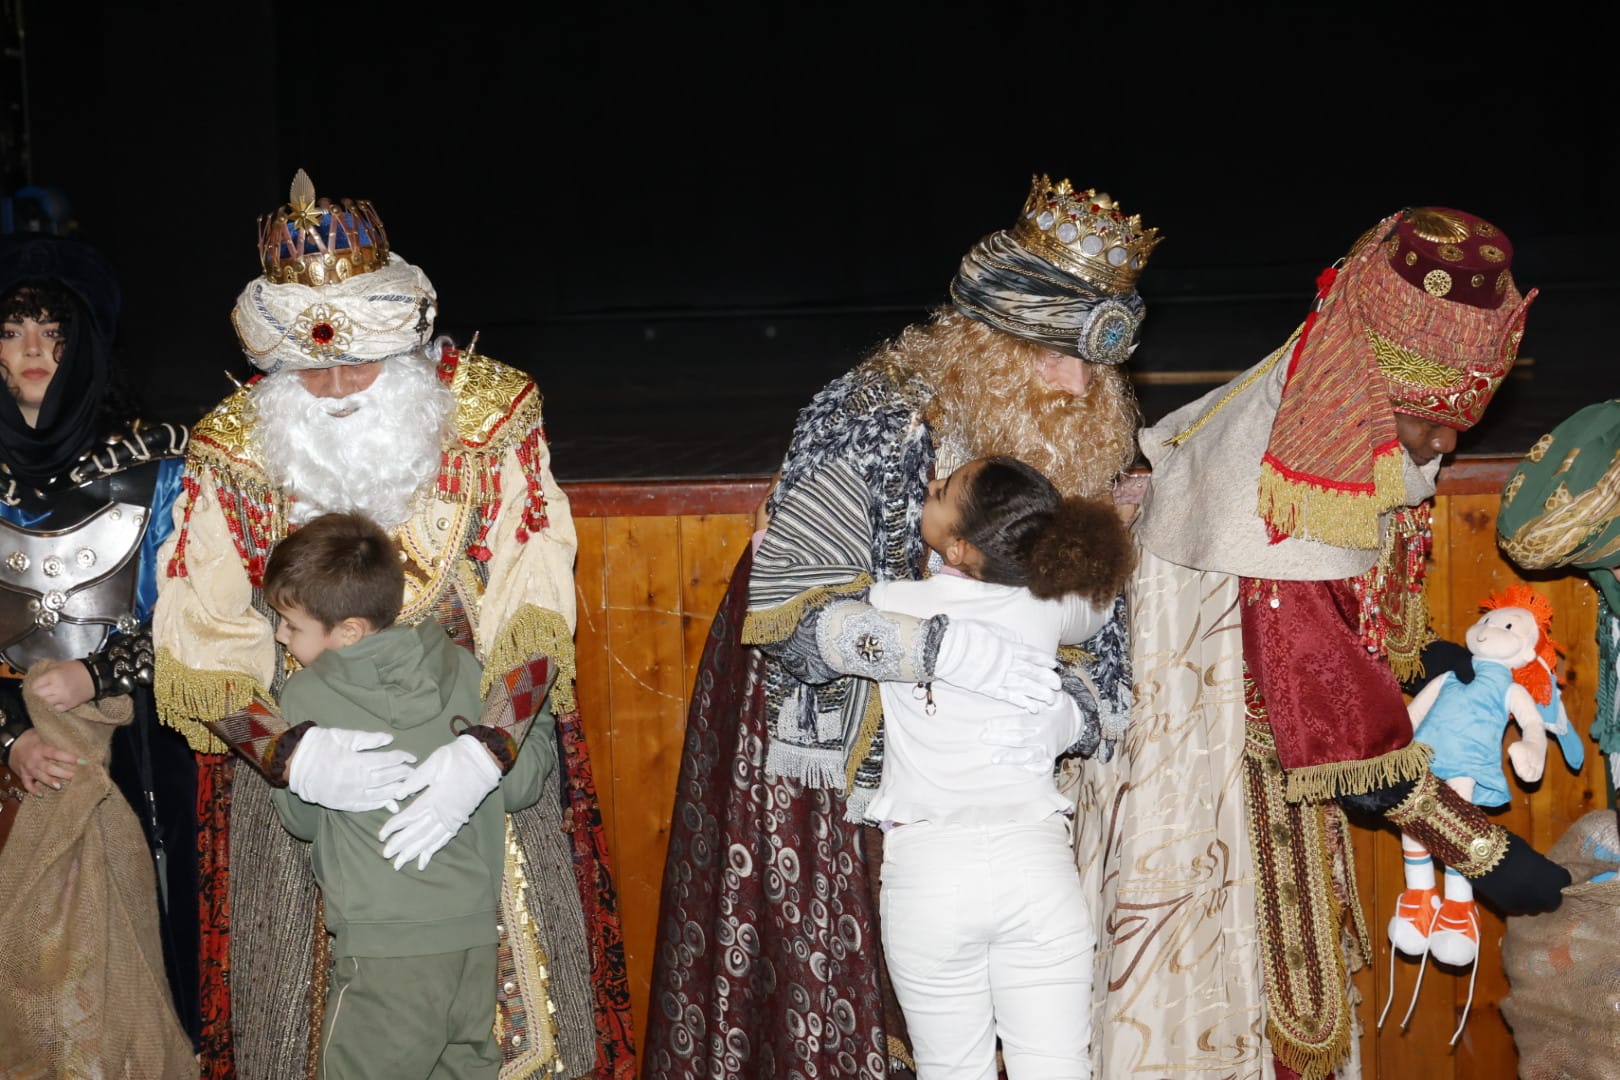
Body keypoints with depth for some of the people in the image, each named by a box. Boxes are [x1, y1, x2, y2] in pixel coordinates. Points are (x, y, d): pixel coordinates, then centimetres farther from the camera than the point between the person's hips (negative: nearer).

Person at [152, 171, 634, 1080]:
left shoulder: (492, 415, -11)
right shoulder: (233, 453, -9)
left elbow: (532, 614, -16)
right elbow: (200, 648, -12)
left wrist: (482, 752, -32)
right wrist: (294, 754, -30)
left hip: (482, 757, 0)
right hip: (300, 777, 0)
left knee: (505, 997, 10)